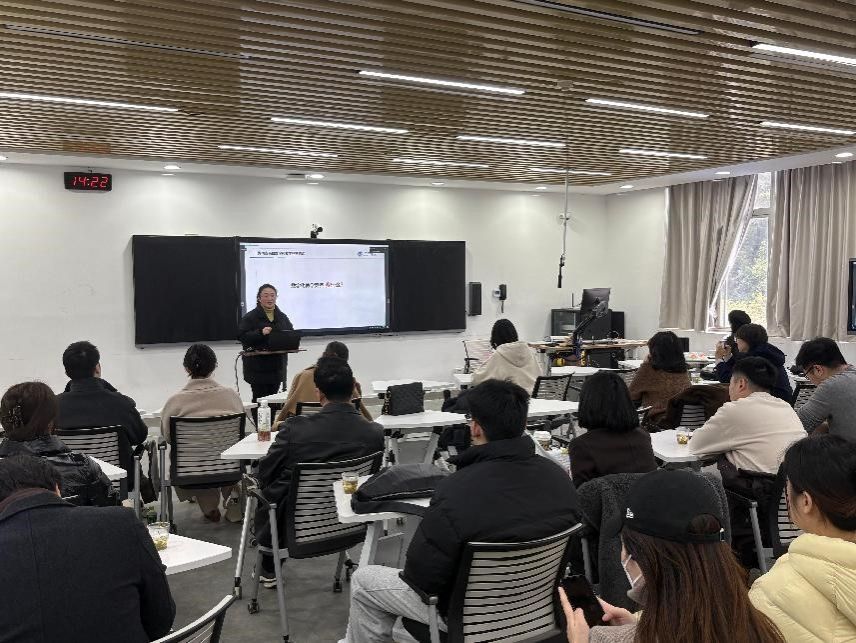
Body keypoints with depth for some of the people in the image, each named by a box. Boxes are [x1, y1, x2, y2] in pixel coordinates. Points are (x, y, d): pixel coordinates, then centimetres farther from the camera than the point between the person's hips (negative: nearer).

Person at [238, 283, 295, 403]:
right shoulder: (250, 317, -4)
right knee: (259, 398, -6)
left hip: (277, 366, 5)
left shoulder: (282, 317, 13)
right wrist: (260, 332, -26)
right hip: (257, 367, -5)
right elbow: (242, 336, -13)